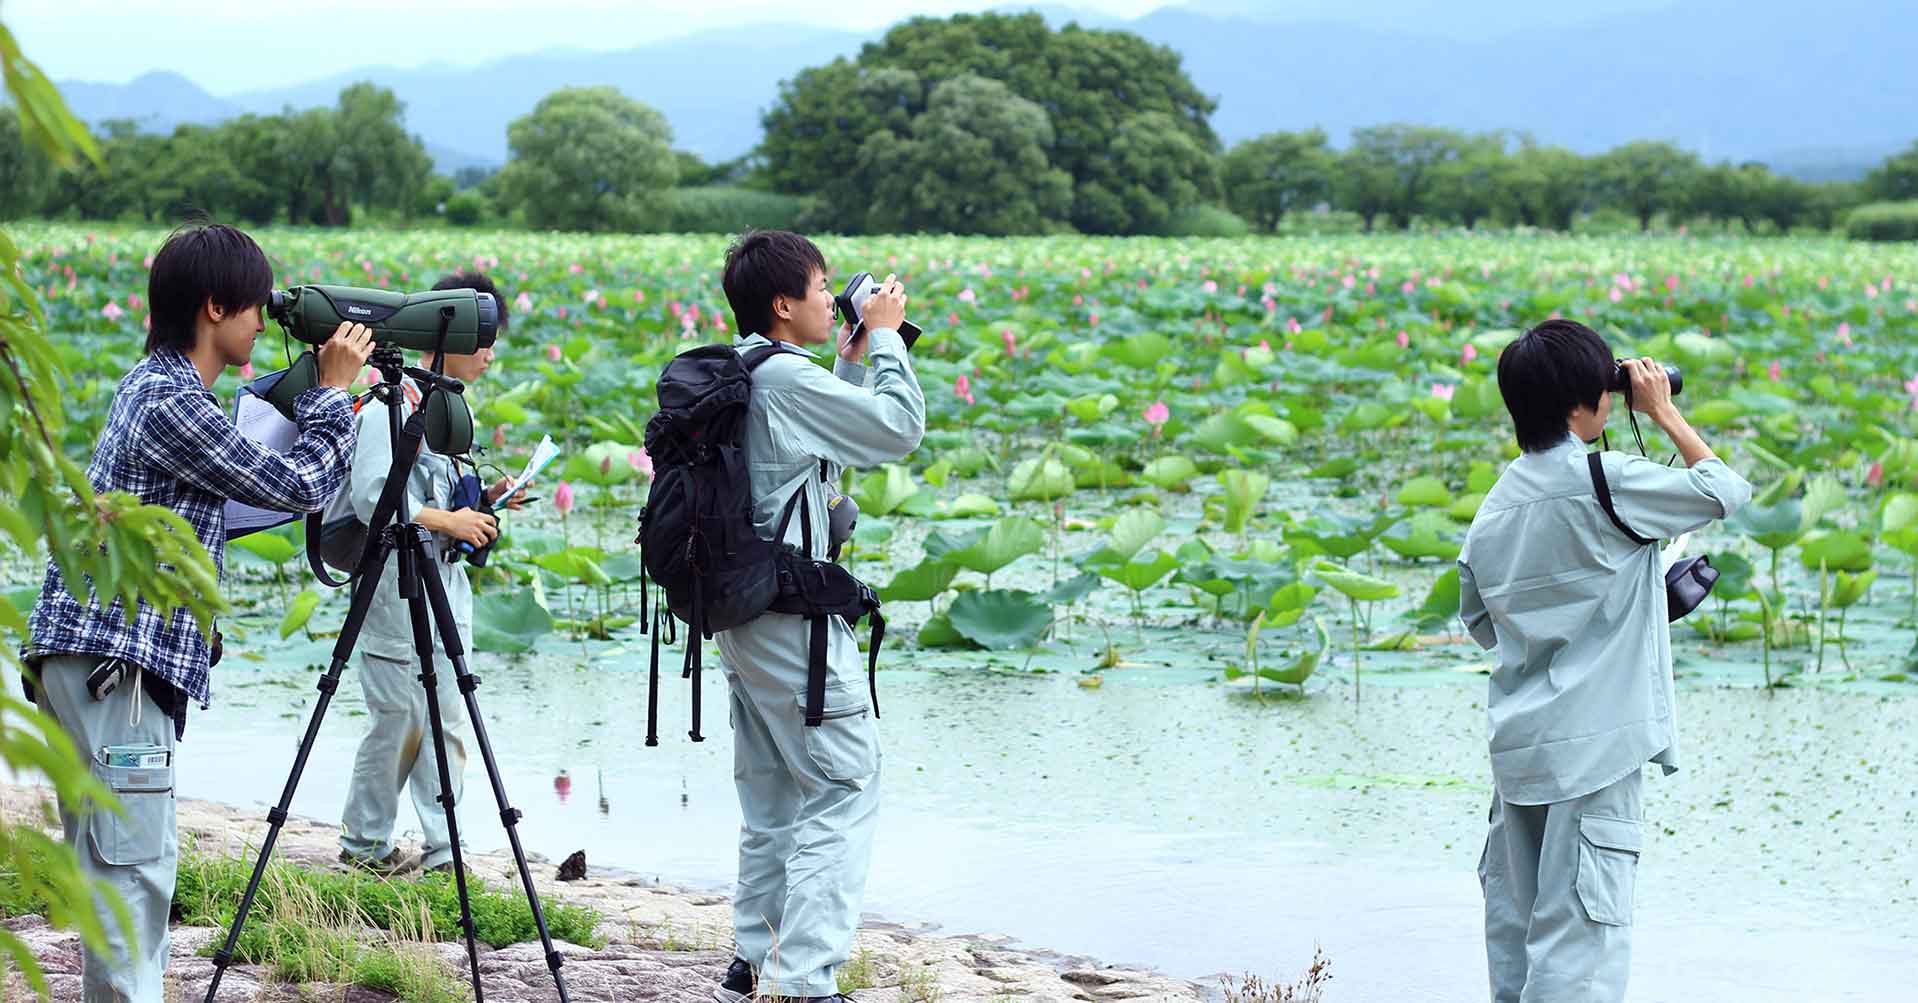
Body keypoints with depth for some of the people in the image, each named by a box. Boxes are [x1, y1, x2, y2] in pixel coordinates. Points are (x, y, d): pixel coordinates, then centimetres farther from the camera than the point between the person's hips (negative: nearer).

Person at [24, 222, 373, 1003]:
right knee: (134, 863, -11)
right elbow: (298, 486, -9)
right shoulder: (170, 405, -15)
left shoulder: (155, 386, 16)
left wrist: (318, 388, 21)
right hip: (113, 659, -11)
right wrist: (334, 391, 3)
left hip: (92, 657, 11)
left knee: (108, 864, 11)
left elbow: (258, 469, 25)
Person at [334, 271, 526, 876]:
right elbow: (372, 498, -18)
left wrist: (483, 501, 7)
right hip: (397, 582, -8)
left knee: (447, 719, 4)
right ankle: (363, 842, 10)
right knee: (398, 718, -4)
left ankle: (442, 850, 5)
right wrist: (448, 521, -17)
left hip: (447, 579, 8)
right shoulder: (391, 402, -11)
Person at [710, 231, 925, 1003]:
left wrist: (855, 359, 17)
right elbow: (901, 428, -13)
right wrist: (883, 339, -2)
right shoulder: (786, 377, -17)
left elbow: (840, 437, 22)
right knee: (845, 790, -8)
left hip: (743, 613, 10)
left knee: (772, 795, 17)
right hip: (794, 615, -10)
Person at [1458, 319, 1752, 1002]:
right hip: (1592, 746, -7)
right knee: (1578, 944, -8)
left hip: (1517, 742, 7)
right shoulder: (1607, 481, -13)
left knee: (1514, 928, 11)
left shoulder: (1498, 502, 9)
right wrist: (1665, 413, 6)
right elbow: (1726, 492, -4)